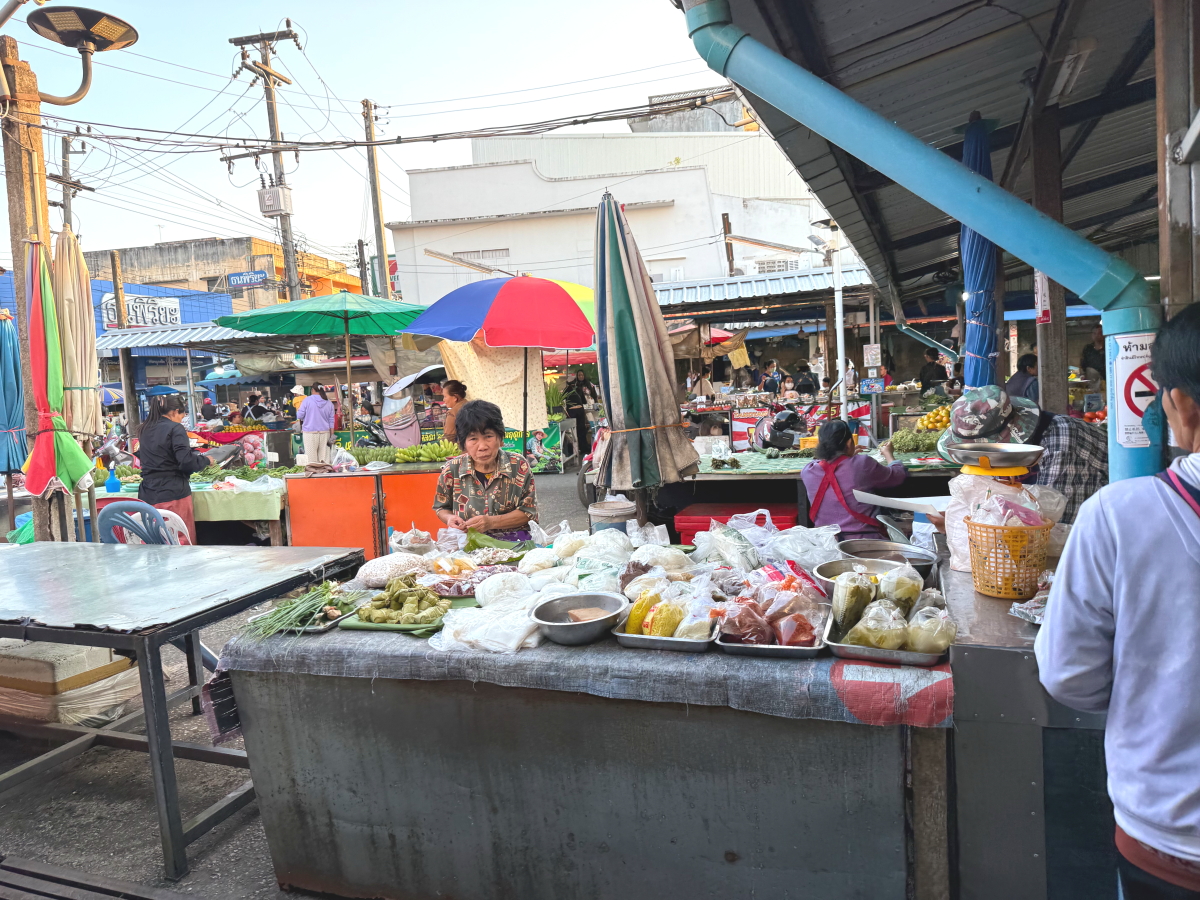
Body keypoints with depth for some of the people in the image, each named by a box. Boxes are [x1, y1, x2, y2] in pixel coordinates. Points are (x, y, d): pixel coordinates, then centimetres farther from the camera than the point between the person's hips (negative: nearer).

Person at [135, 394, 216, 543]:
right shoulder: (175, 429, -9)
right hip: (173, 494, -7)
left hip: (148, 496, 7)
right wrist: (206, 460, 0)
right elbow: (187, 461, -17)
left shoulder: (145, 429, 13)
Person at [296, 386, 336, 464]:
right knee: (324, 456, 4)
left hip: (310, 432, -3)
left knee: (312, 458, -1)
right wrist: (331, 436, 12)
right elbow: (331, 421, 9)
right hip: (325, 432, 3)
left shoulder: (307, 400, -5)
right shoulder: (329, 403, 7)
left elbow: (299, 415, -3)